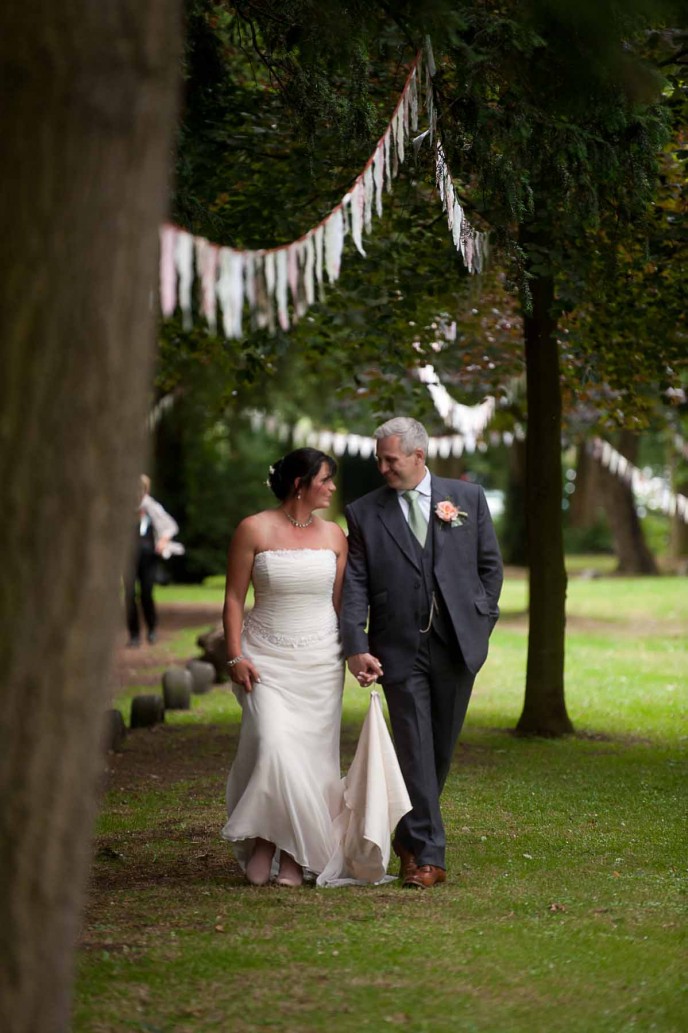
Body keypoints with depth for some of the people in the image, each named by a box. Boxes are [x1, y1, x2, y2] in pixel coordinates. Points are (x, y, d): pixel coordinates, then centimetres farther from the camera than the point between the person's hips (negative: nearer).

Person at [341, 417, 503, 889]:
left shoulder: (468, 497, 6)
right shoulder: (364, 513, 3)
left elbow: (491, 565, 12)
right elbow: (355, 585, -2)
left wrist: (480, 623, 5)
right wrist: (357, 647, -13)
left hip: (457, 645, 2)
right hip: (399, 649, -1)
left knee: (441, 748, 10)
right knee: (415, 751, -5)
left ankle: (411, 833, 29)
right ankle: (427, 855, -2)